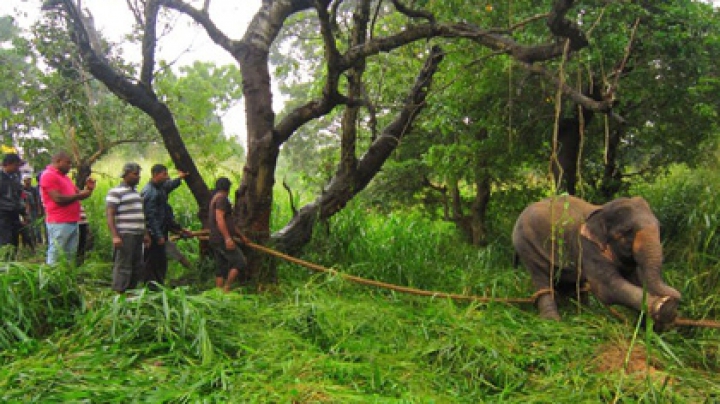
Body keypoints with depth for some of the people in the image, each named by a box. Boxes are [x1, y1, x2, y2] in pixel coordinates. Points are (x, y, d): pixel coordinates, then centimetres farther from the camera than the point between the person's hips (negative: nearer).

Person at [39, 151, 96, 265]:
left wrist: (88, 188, 4)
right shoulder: (49, 175, -8)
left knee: (70, 256, 9)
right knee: (56, 257, -4)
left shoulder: (64, 176, 20)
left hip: (73, 222, 9)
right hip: (59, 223, -9)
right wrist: (79, 195, -9)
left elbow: (76, 193, 24)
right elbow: (58, 199, -17)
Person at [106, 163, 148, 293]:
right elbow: (109, 215, -14)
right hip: (124, 235, -9)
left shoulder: (136, 192, 20)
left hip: (137, 235, 9)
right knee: (123, 267, -7)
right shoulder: (115, 192, -7)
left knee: (137, 267, 11)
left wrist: (145, 233, 22)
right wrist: (115, 236, -22)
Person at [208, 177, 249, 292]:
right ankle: (226, 288, -10)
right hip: (223, 240, -10)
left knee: (220, 269, 9)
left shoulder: (214, 199, 24)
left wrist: (240, 236, 30)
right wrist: (228, 238, -25)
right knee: (240, 263, -8)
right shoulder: (222, 198, -8)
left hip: (216, 240, 10)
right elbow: (219, 219, -21)